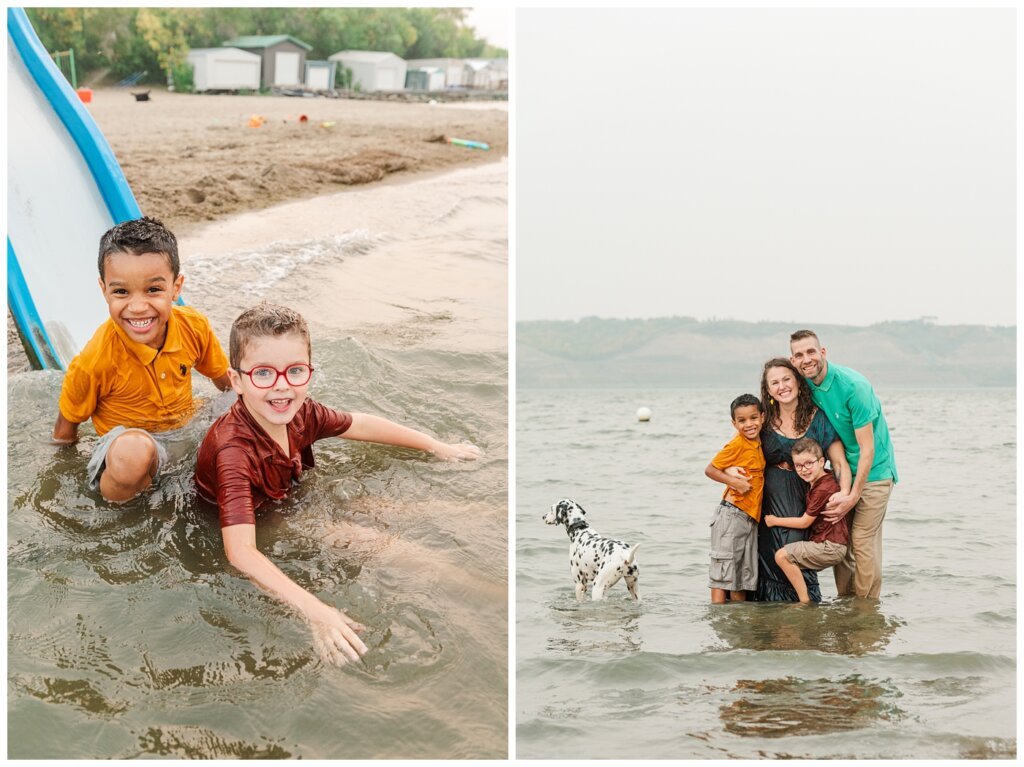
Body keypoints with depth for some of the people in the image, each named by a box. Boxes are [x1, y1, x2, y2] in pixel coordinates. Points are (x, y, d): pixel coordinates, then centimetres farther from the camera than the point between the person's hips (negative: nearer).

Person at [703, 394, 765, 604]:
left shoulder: (758, 444, 9)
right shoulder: (737, 445, -12)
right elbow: (710, 469, -12)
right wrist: (734, 481, -22)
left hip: (751, 517, 8)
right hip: (732, 514, -8)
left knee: (744, 575, 12)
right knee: (723, 569, -5)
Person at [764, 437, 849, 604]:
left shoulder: (823, 488, -20)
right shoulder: (824, 479, 8)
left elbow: (804, 522, -13)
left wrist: (775, 521, -2)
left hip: (831, 547, -10)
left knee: (782, 556, -15)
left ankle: (805, 602, -11)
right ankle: (812, 599, 22)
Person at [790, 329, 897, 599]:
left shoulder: (853, 385, -23)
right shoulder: (806, 386, -2)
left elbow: (867, 449, -21)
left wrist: (853, 496, -20)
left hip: (872, 472, -7)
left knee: (863, 543, -10)